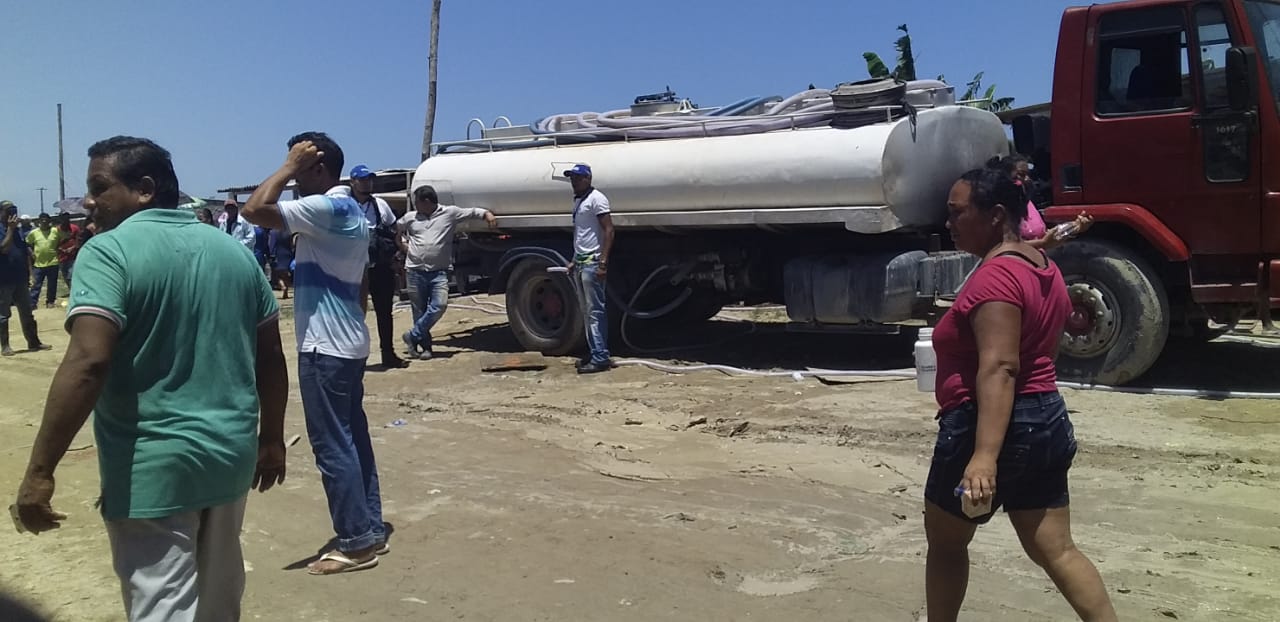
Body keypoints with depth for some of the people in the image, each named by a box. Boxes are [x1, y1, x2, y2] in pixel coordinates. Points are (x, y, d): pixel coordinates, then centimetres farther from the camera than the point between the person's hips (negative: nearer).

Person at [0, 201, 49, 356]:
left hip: (20, 279, 6)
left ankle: (33, 343, 17)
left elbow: (26, 252, 14)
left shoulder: (19, 229, 11)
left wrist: (29, 273, 8)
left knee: (27, 313, 10)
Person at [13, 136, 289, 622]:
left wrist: (39, 471, -19)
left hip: (154, 465, -6)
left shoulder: (109, 251, -11)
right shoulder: (234, 252, 8)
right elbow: (271, 354, 11)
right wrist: (271, 440, 19)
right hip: (231, 452, 7)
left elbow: (88, 361, -23)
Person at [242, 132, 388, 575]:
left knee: (332, 446, -3)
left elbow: (255, 210, -26)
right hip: (348, 343, 10)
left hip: (325, 348, -10)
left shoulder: (326, 208, -17)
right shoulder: (350, 210, 15)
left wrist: (289, 167, -15)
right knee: (353, 438, 13)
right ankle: (371, 530, 21)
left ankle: (356, 543, 4)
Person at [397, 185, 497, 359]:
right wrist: (402, 244, 12)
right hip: (415, 271, 2)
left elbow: (473, 212, 4)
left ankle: (413, 336, -1)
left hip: (439, 272, -2)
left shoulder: (450, 213, 3)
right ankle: (424, 346, 14)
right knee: (419, 310, 4)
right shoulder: (410, 217, 11)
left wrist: (487, 214, -14)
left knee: (439, 305, -16)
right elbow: (396, 229, 28)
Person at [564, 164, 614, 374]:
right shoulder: (578, 200, 19)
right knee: (587, 311, 10)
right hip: (581, 261, 9)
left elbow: (608, 230, -16)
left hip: (593, 262, -9)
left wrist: (603, 262, -22)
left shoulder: (596, 199, -9)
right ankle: (594, 353, 16)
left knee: (595, 311, -9)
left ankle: (600, 358, -8)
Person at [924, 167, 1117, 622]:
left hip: (984, 428, -9)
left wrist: (984, 455, -35)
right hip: (1046, 421, 9)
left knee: (944, 541, 12)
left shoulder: (996, 275, -19)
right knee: (1056, 551, 11)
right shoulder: (1044, 269, 11)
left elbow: (999, 369, -29)